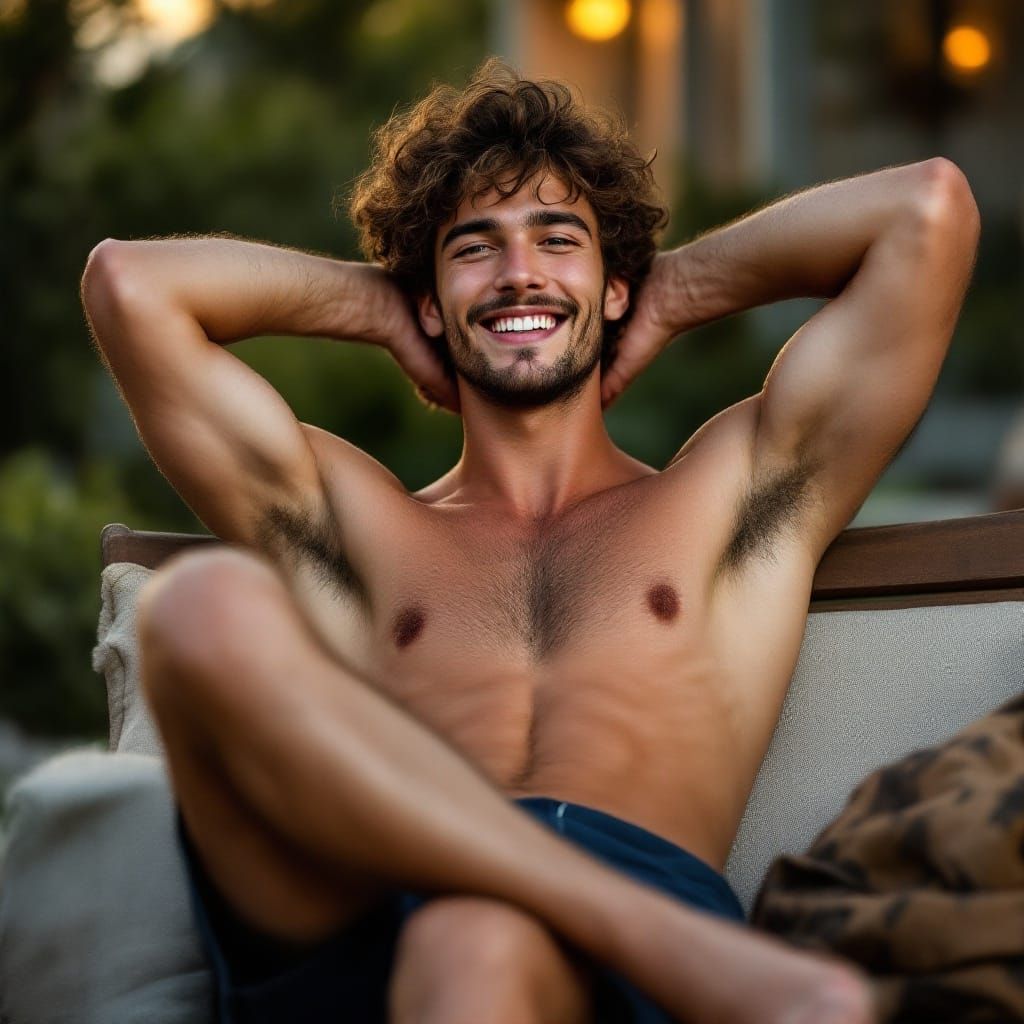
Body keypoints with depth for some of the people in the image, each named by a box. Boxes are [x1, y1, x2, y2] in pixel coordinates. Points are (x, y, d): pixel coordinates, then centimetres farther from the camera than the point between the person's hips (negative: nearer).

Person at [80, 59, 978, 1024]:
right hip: (342, 931, 4)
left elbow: (929, 207, 23)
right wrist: (380, 304, 34)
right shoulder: (349, 522, 29)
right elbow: (127, 280, 25)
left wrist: (678, 291, 33)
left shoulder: (732, 493, 28)